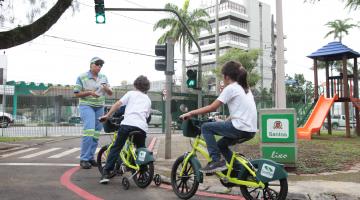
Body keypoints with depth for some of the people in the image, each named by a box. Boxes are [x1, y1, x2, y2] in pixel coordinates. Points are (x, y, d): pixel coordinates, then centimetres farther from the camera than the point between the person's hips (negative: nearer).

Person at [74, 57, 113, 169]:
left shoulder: (103, 78, 10)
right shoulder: (82, 77, -2)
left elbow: (110, 93, 9)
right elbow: (77, 93, -3)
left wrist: (106, 88, -13)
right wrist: (89, 93, -18)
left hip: (100, 107, 5)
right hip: (86, 106, -5)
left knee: (96, 133, 7)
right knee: (89, 130, -18)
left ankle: (90, 157, 19)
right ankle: (84, 159, -11)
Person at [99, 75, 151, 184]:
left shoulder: (131, 93, 19)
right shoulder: (148, 100, 30)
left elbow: (117, 104, 7)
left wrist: (107, 116, 10)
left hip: (127, 123, -2)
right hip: (142, 126, 3)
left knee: (116, 147, 8)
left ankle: (106, 173, 1)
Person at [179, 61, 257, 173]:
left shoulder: (230, 88, -5)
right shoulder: (245, 88, 20)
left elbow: (212, 107, -9)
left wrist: (191, 113, -3)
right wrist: (224, 122, 27)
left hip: (240, 128, -9)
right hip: (250, 130, 9)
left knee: (206, 127, 1)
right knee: (221, 144, 25)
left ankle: (216, 161, -4)